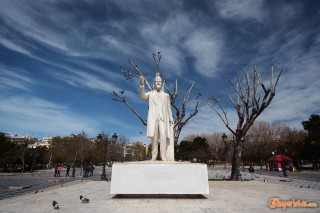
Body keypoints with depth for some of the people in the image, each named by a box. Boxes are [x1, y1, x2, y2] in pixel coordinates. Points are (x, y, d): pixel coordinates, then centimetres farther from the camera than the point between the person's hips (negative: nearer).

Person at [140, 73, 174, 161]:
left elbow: (168, 109, 14)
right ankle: (154, 156, -1)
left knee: (163, 135, -12)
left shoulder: (166, 95, 16)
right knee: (154, 137, -5)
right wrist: (142, 85, -24)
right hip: (153, 118, 0)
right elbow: (142, 96, -9)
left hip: (163, 118, 1)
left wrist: (171, 120, 6)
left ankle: (163, 156, -11)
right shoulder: (150, 94, 12)